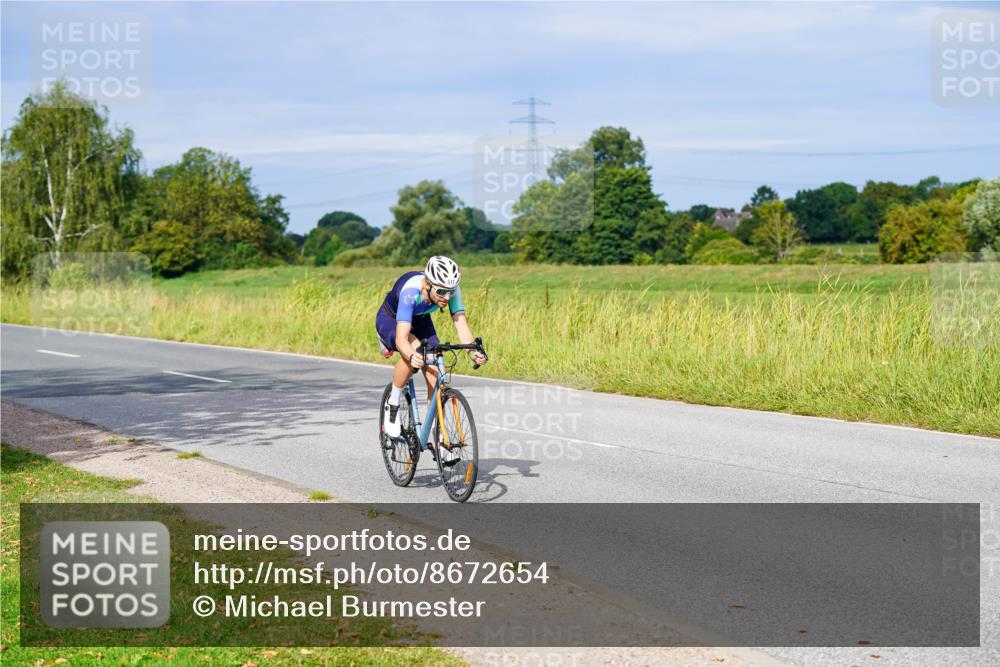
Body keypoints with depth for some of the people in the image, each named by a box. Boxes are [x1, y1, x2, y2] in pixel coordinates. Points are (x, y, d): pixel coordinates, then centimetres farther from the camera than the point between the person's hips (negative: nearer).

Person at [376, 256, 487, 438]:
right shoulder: (411, 291, -42)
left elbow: (461, 325, -34)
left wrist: (473, 351, -53)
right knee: (415, 351, -36)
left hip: (420, 321, 5)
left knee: (436, 378, -11)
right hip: (390, 320, -4)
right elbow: (401, 338, -47)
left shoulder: (451, 290, -28)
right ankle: (392, 405, -15)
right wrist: (412, 356, -68)